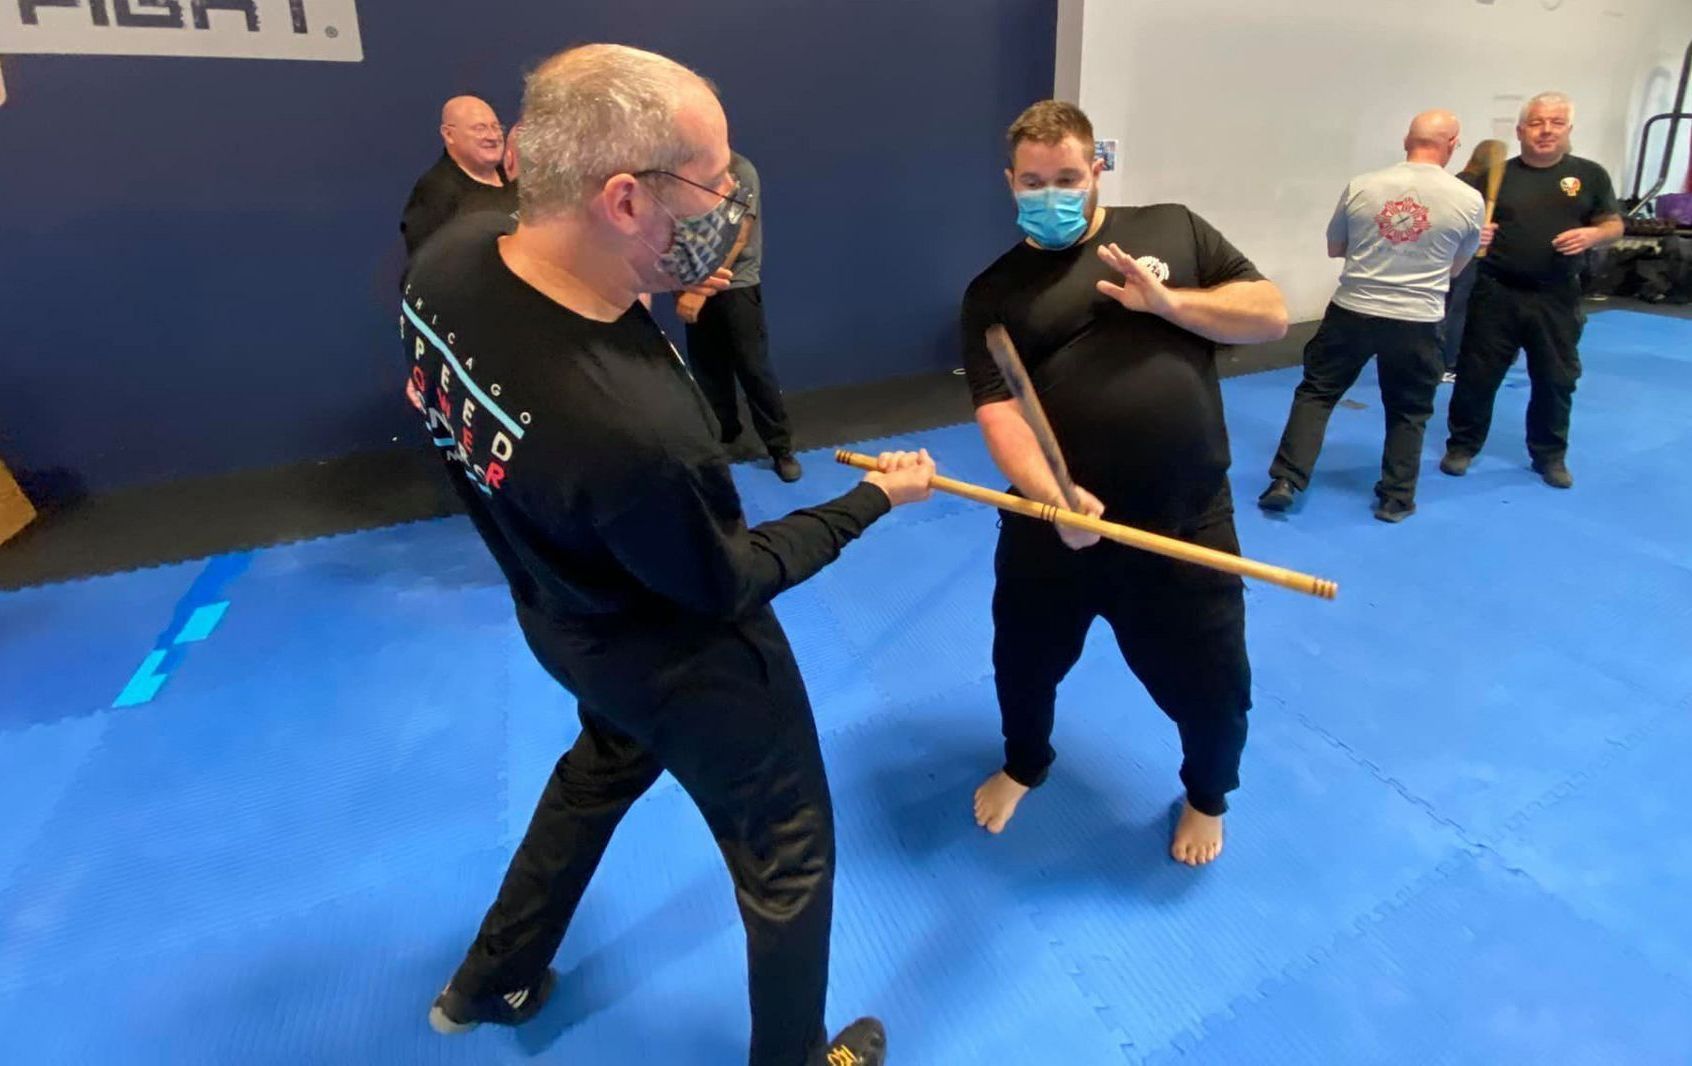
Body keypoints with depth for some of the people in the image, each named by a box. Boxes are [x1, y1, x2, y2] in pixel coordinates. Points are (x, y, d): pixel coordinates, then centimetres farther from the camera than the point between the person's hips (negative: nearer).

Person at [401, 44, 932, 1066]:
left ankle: (491, 982, 59)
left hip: (573, 615, 8)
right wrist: (875, 497, -11)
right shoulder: (632, 428, -42)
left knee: (604, 767, 37)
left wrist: (659, 290, -8)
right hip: (684, 658, -8)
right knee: (787, 854, 18)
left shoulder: (451, 257, -19)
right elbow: (729, 581, -22)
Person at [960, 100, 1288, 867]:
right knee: (1024, 665, 19)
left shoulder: (1172, 229, 5)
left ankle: (1207, 797, 45)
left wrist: (1169, 302, -14)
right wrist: (1052, 493, -30)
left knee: (1210, 684, 13)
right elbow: (998, 408, -13)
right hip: (1054, 523, 1)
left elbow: (1271, 315, 3)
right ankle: (1023, 766, 52)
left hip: (1185, 523, 0)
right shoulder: (995, 292, 0)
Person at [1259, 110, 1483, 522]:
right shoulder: (1469, 201, -3)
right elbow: (1456, 267, 11)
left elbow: (1334, 248, 10)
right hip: (1417, 322, 0)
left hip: (1352, 311, 0)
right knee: (1408, 411, 15)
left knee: (1316, 393, 12)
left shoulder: (1361, 186, -4)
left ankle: (1286, 481, 6)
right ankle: (1396, 499, 22)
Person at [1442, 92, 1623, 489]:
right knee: (1477, 374, 2)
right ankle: (1462, 445, 19)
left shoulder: (1589, 175, 5)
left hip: (1557, 298, 1)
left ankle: (1550, 456, 24)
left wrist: (1593, 235, -14)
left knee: (1556, 379, 9)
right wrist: (1473, 234, -18)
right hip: (1496, 294, -1)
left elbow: (1615, 225, 9)